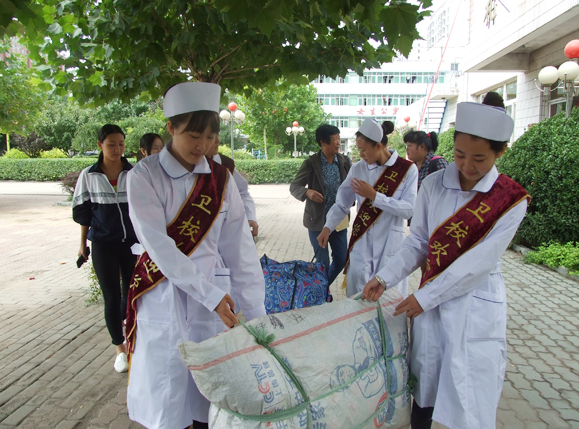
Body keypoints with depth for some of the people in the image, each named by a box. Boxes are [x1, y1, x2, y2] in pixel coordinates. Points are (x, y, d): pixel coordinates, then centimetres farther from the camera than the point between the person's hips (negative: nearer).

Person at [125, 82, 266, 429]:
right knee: (168, 394, 8)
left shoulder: (220, 178, 2)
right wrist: (211, 294, -19)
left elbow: (239, 245, -1)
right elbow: (159, 246, -16)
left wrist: (256, 312, -4)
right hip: (164, 294, -2)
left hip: (213, 292, 3)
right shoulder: (145, 176, -7)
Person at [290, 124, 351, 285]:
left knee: (341, 260, 12)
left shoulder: (345, 161, -1)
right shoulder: (311, 163, -11)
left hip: (340, 220, 4)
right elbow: (294, 186, -7)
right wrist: (308, 192, -28)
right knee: (323, 263, 3)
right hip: (318, 221, -4)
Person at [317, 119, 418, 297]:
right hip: (361, 241, 2)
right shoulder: (358, 169, 3)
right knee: (357, 298, 4)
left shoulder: (407, 169, -5)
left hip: (390, 243, -2)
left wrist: (374, 196, -18)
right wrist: (328, 227, -1)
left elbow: (408, 209, -12)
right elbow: (342, 203, 10)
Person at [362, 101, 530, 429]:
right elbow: (418, 242, 2)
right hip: (431, 300, 3)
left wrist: (425, 297, -17)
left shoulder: (512, 200, -10)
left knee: (470, 399, 6)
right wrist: (385, 279, -9)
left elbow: (480, 261, -16)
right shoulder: (434, 185, -3)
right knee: (423, 390, 13)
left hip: (477, 307, -2)